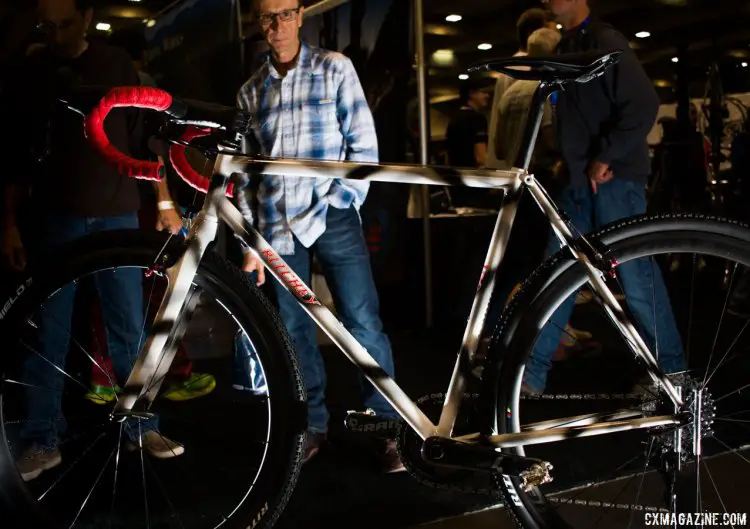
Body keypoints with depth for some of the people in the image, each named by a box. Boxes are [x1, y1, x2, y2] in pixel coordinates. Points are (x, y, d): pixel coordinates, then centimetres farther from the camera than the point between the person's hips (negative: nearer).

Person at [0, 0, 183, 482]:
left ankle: (141, 426, 16)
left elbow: (143, 139, 6)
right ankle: (43, 441, 12)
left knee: (129, 326, 4)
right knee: (49, 331, 2)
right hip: (54, 218, 0)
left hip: (117, 215, 0)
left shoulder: (117, 66, 5)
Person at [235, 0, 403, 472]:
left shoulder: (335, 68, 3)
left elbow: (364, 145, -1)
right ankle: (313, 424, 23)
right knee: (294, 331, 8)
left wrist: (340, 203, -12)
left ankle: (389, 425, 8)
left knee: (363, 326, -5)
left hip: (332, 218, -3)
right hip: (278, 225, 3)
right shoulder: (251, 91, 12)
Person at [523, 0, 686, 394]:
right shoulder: (564, 49, 18)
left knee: (635, 277, -4)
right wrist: (568, 167, 16)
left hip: (614, 176, -8)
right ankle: (532, 372, 11)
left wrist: (605, 158, -17)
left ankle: (672, 373, 11)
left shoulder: (604, 41, -8)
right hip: (578, 180, 8)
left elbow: (644, 106, -18)